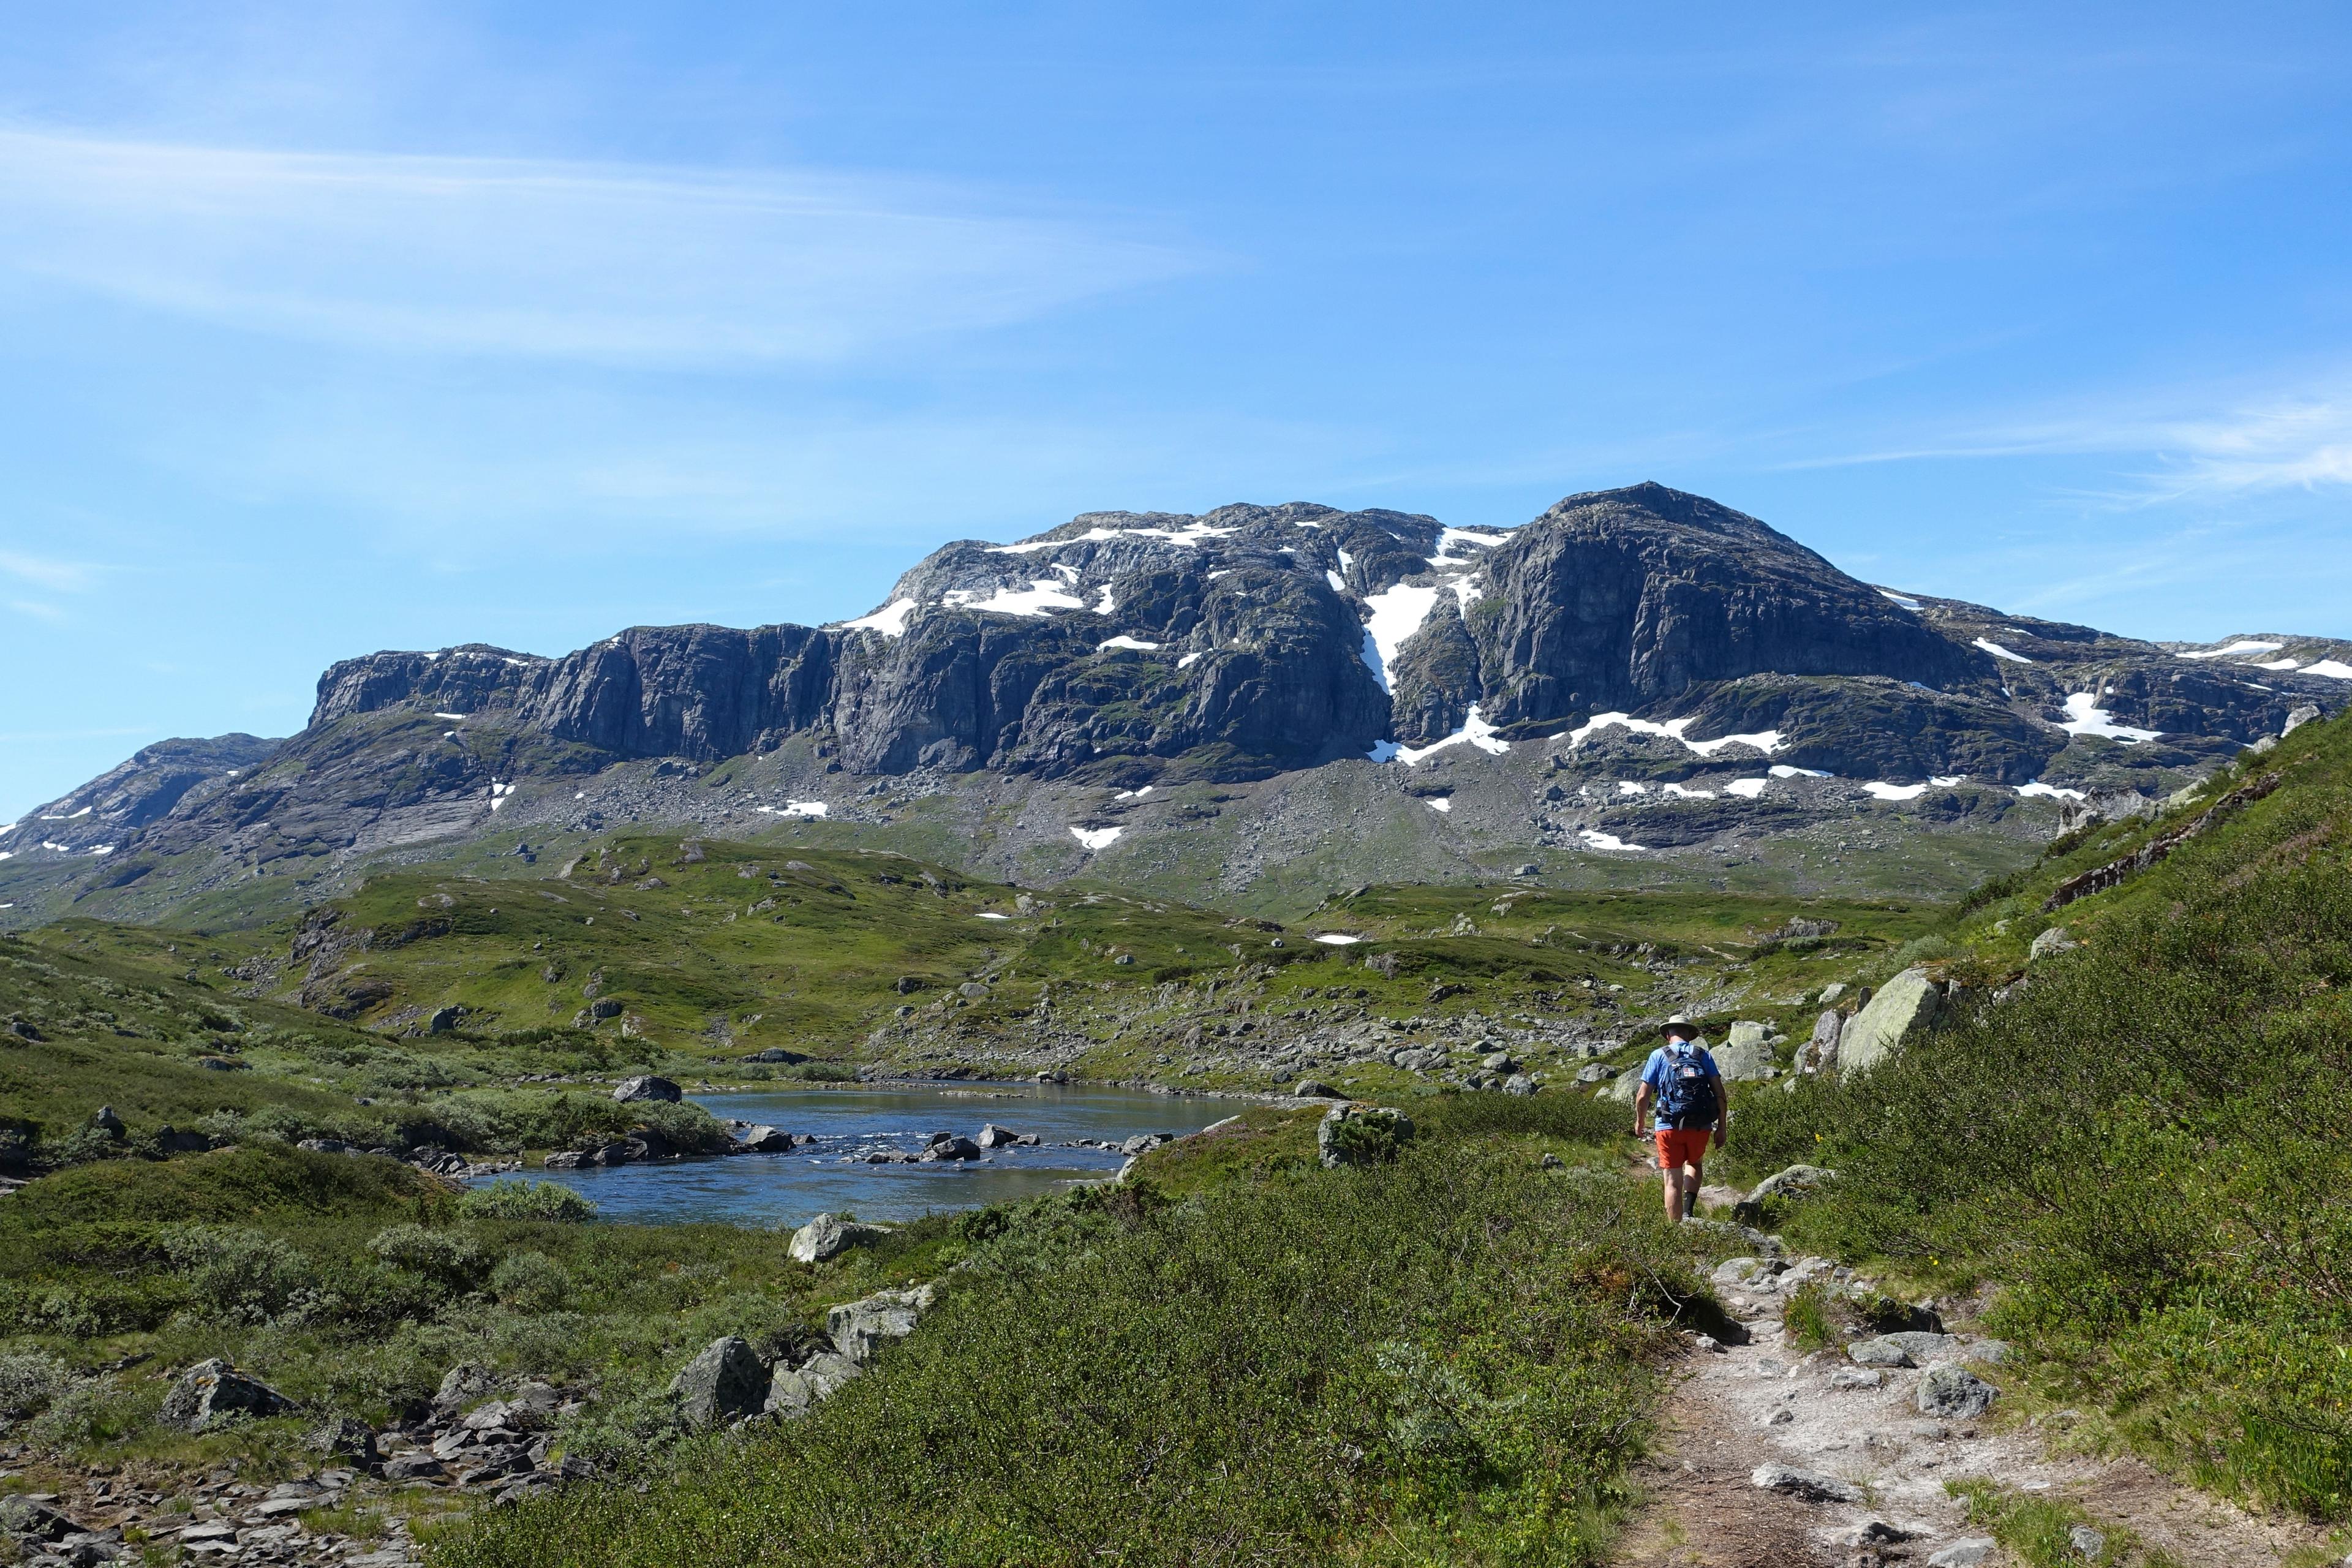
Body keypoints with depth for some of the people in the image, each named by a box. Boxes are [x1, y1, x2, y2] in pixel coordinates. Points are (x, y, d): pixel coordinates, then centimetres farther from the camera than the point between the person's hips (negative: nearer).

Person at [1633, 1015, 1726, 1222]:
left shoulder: (1659, 1055, 3)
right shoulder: (1703, 1055, 8)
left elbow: (1643, 1096, -1)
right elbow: (1720, 1093, 1)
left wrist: (1639, 1122, 16)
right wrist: (1722, 1127, 7)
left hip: (1669, 1126, -2)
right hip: (1701, 1126, 2)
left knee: (1673, 1182, 6)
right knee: (1695, 1164, 28)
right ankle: (1689, 1212, 9)